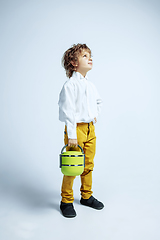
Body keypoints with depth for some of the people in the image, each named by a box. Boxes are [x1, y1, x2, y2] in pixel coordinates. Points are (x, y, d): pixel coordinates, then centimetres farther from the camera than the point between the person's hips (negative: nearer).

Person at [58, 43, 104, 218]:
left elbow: (98, 102, 31)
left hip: (90, 128, 7)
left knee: (88, 165, 14)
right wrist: (71, 135, -20)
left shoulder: (90, 85, 12)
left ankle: (86, 196, 32)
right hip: (76, 128, -7)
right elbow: (68, 111, -16)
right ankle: (66, 201, 18)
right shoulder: (70, 84, -11)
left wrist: (95, 114, 14)